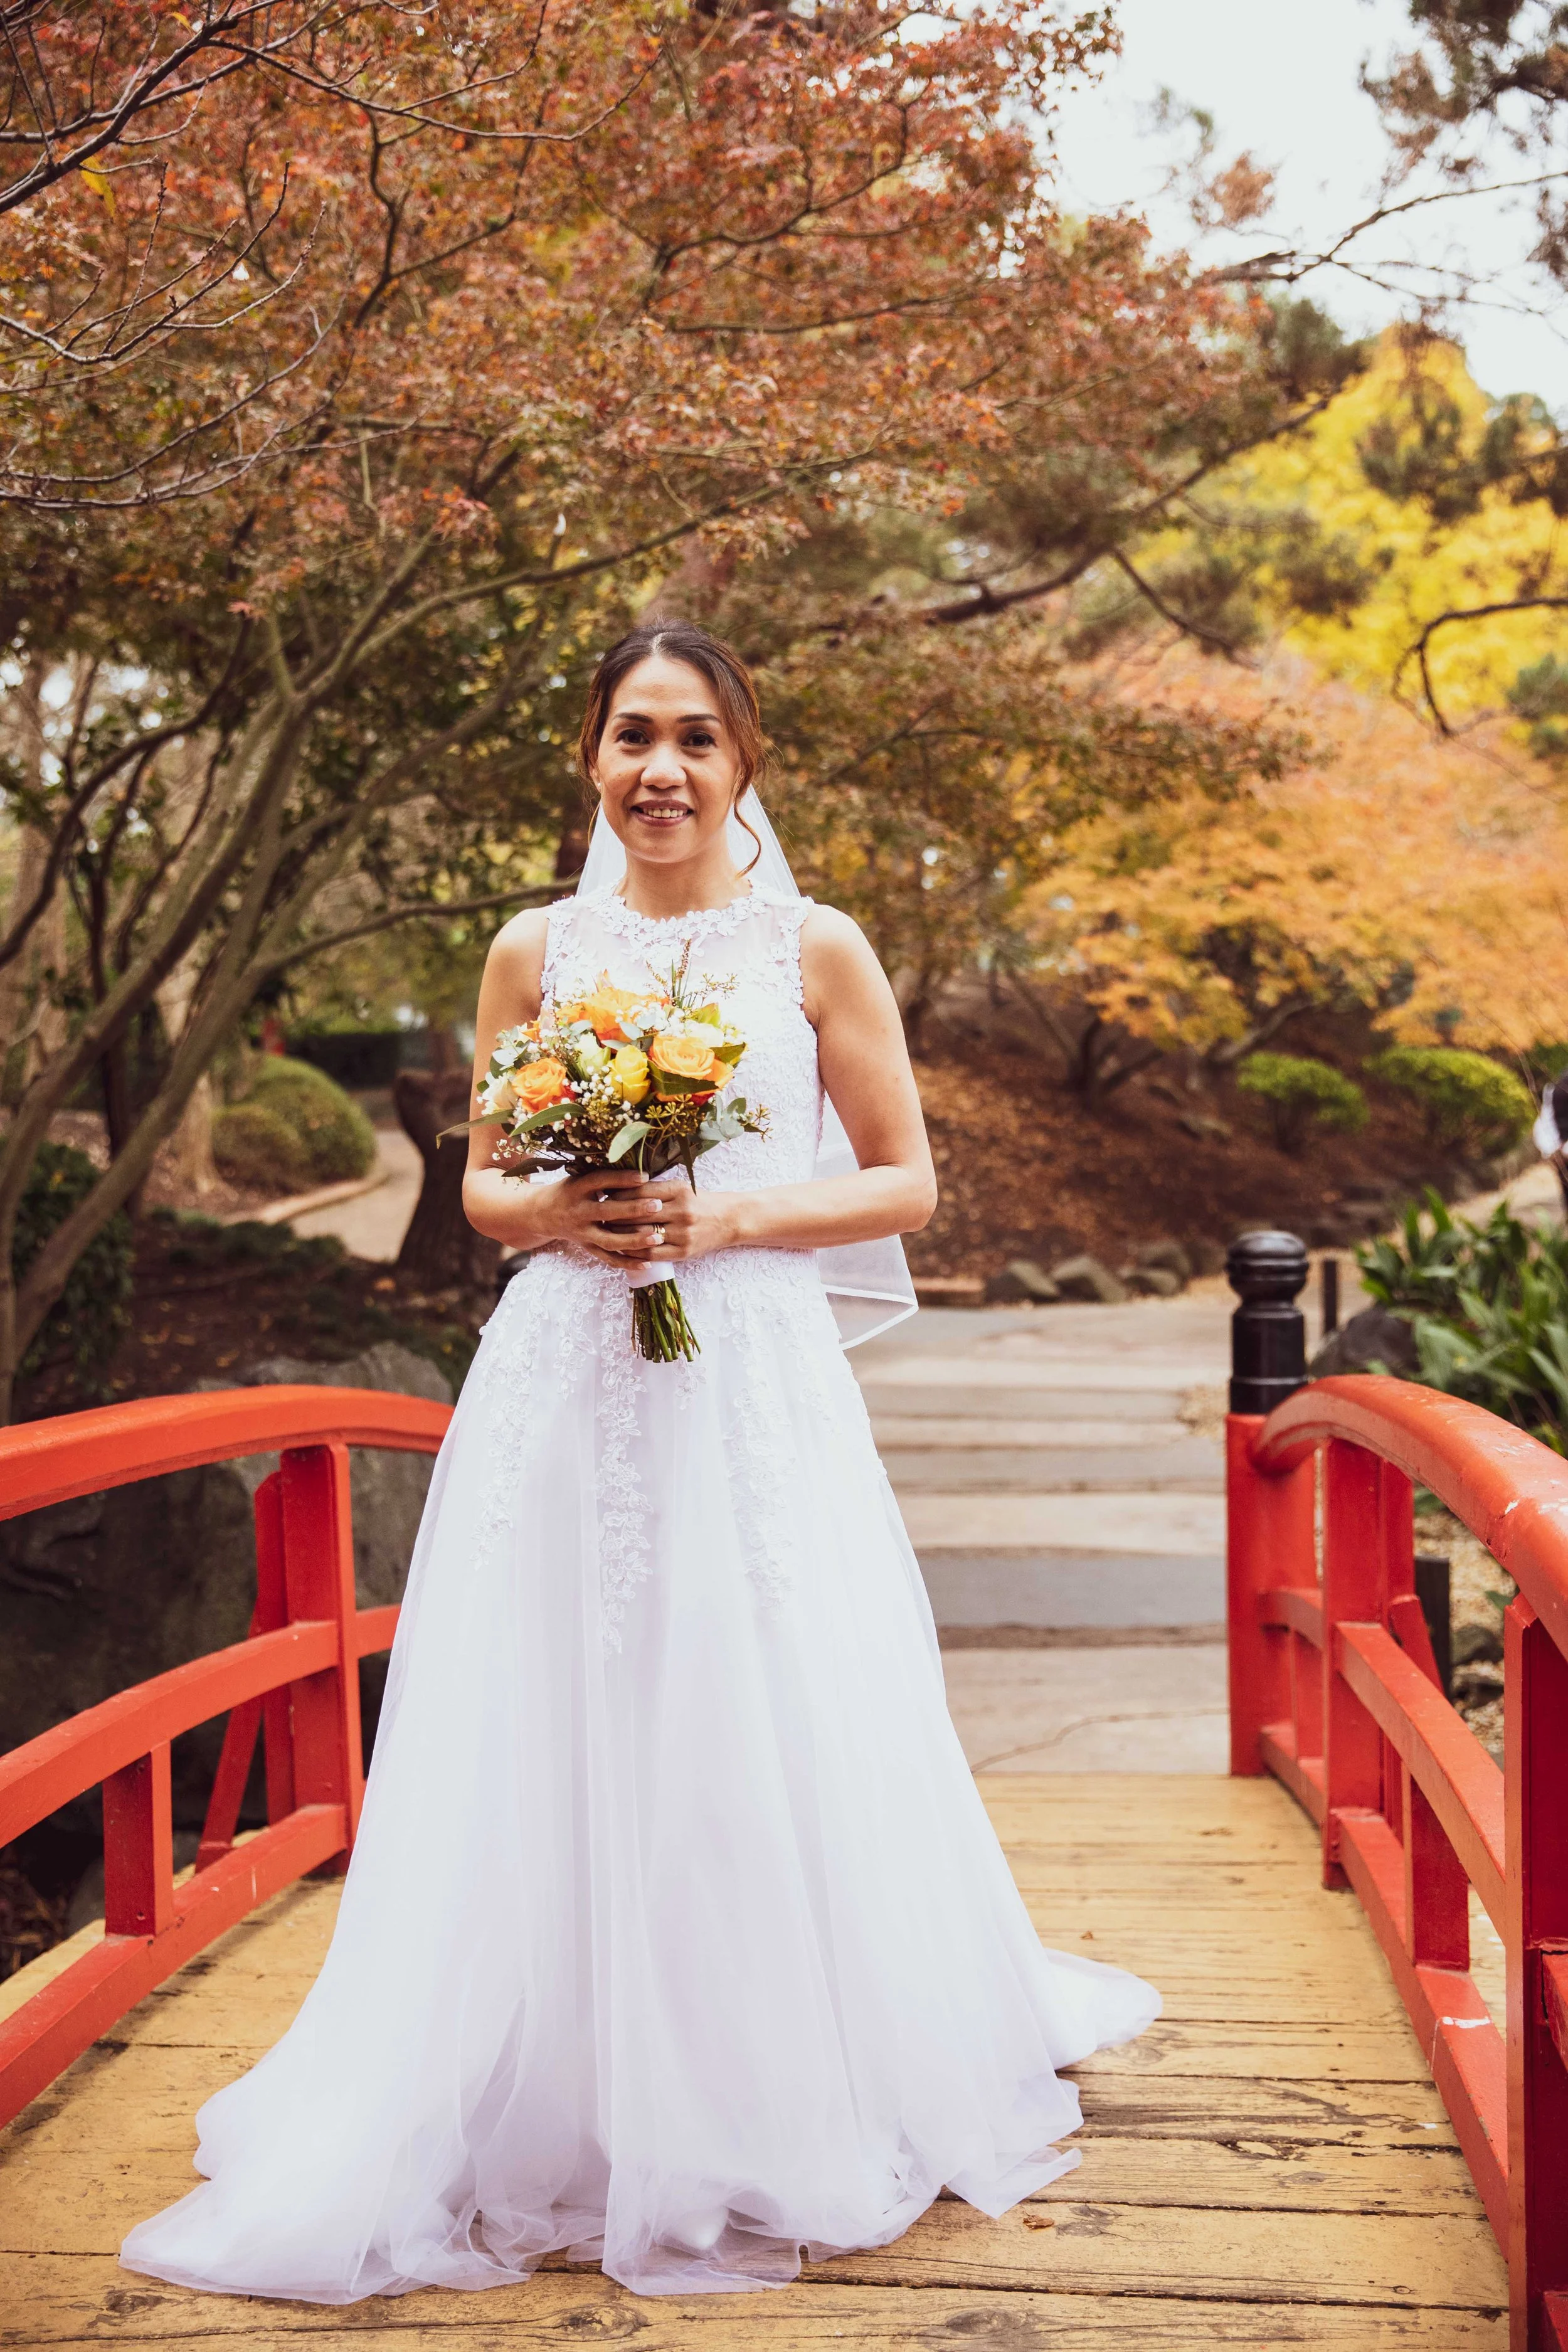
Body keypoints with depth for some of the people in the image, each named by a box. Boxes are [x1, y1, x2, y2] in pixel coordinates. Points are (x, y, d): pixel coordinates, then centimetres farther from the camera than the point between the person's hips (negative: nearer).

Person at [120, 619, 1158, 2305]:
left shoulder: (817, 951, 2)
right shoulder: (536, 953, 8)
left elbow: (905, 1183, 4)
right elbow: (481, 1184, 14)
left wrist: (728, 1219, -11)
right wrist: (553, 1213, -8)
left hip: (754, 1385, -2)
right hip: (563, 1383, 2)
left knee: (758, 1750, 1)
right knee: (547, 1755, 3)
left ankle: (777, 2119, 21)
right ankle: (561, 2118, 20)